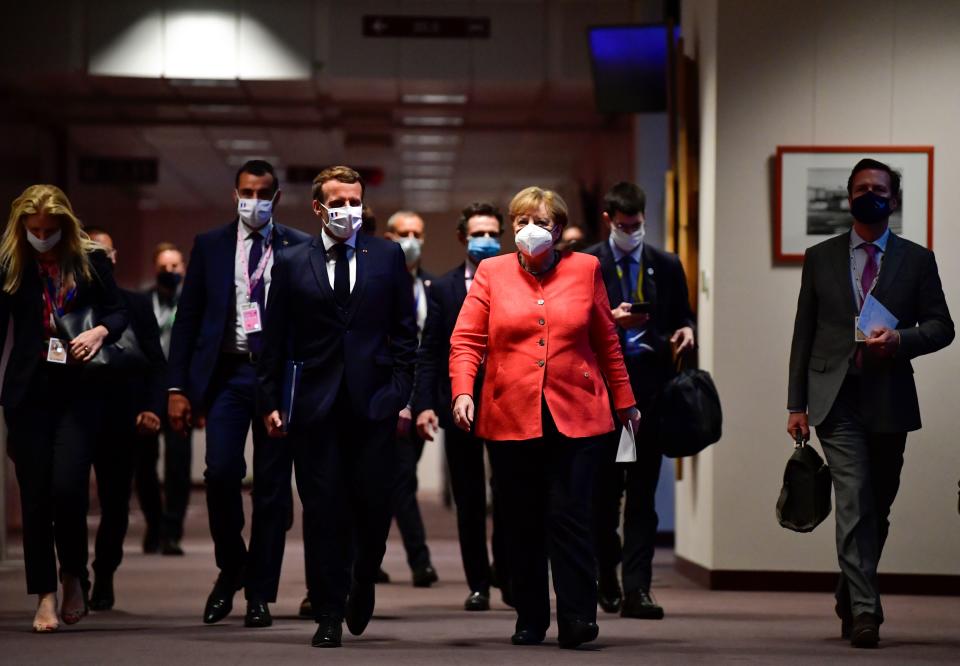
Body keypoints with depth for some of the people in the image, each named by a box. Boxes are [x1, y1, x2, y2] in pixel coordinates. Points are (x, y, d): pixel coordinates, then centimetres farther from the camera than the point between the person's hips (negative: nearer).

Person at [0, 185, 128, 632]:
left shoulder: (91, 259, 2)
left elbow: (118, 311, 8)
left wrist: (100, 331, -15)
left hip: (78, 389, -1)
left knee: (68, 487, -12)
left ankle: (73, 576, 13)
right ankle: (44, 596, 8)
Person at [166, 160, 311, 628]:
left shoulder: (300, 249, 5)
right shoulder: (210, 246, 9)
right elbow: (188, 318, 8)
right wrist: (177, 387, 2)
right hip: (227, 373, 1)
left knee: (272, 485, 1)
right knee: (221, 472, -12)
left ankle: (259, 595, 9)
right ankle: (230, 570, 12)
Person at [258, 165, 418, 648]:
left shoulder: (387, 257, 7)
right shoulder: (294, 265, 6)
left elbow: (404, 331, 7)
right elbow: (276, 341, 7)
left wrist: (401, 392, -1)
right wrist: (271, 402, 2)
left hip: (374, 404, 0)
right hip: (315, 405, 0)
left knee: (373, 503, -1)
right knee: (322, 511, 1)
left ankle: (363, 581, 28)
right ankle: (329, 616, 8)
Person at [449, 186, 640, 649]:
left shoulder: (585, 269, 9)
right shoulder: (492, 272, 8)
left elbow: (606, 341, 14)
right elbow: (466, 340, 3)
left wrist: (625, 402, 16)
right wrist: (463, 392, -12)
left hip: (575, 416, -1)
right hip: (509, 417, 1)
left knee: (569, 516, -9)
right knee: (522, 524, 5)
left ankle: (577, 619, -7)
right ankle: (530, 620, 14)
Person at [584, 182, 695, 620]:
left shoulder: (667, 267, 12)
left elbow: (682, 316, 18)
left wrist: (686, 330, -4)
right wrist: (609, 319, -17)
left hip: (651, 387, 1)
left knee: (643, 491, -3)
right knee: (604, 488, 6)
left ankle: (636, 588, -5)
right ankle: (606, 575, 26)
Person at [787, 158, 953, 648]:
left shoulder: (916, 260, 8)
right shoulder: (820, 258, 10)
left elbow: (941, 326, 6)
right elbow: (804, 332, 10)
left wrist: (901, 338, -15)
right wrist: (797, 403, 5)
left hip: (890, 401, 1)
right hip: (836, 400, -1)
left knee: (877, 508, 9)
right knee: (854, 501, -14)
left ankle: (850, 599, 28)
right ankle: (864, 610, -17)